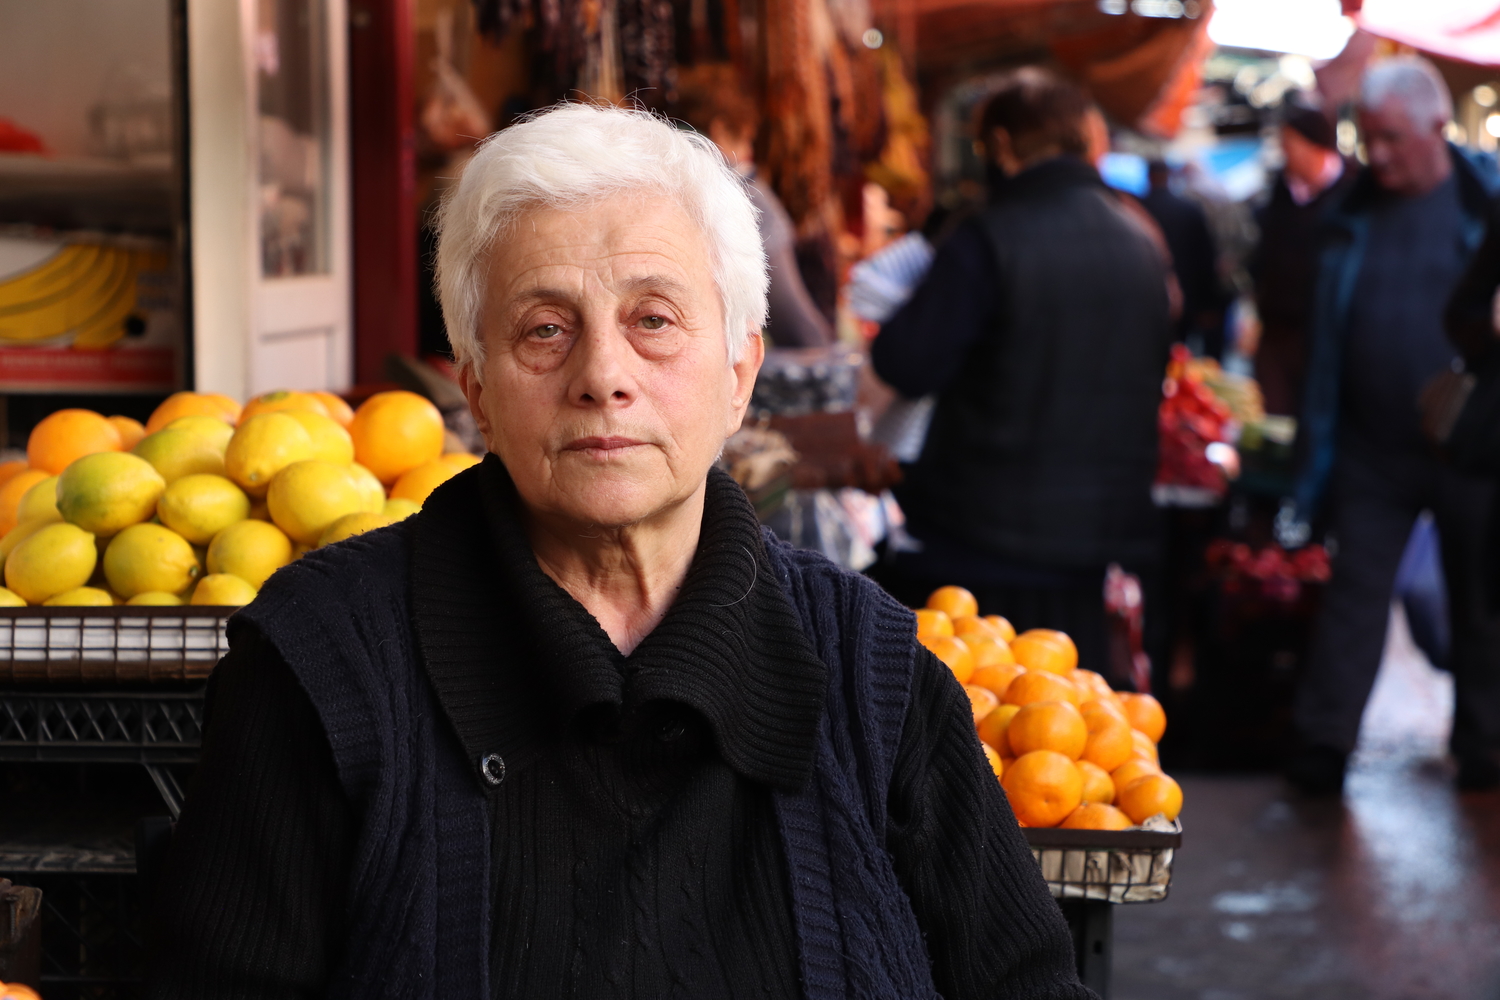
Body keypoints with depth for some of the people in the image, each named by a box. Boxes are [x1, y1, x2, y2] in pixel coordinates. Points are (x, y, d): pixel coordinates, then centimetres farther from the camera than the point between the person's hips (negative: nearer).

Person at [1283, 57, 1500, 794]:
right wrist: (1314, 451, 4)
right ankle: (1322, 746, 5)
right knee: (1354, 594, 1)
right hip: (1373, 450, 2)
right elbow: (1324, 338, 7)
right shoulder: (1354, 215, 4)